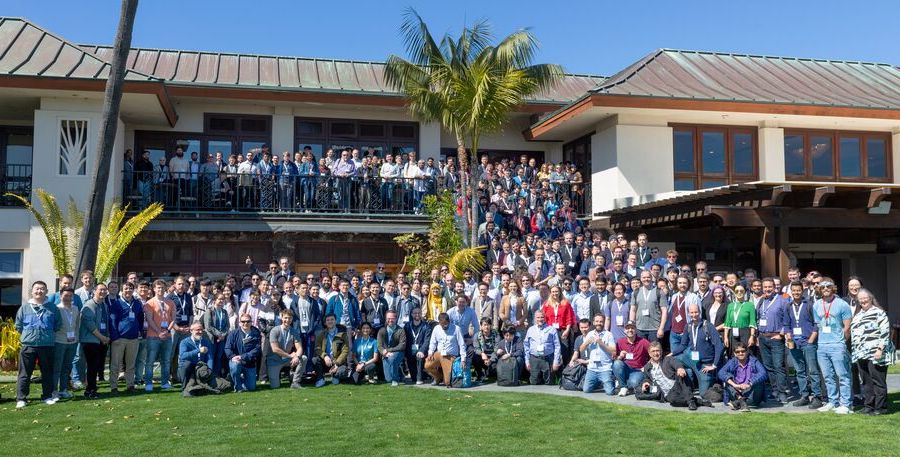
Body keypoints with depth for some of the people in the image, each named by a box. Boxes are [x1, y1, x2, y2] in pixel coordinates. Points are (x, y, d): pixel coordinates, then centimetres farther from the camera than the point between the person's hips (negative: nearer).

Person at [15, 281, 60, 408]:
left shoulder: (52, 308, 4)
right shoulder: (24, 308, 4)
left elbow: (58, 325, 11)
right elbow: (18, 325, 10)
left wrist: (48, 334, 7)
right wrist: (27, 335, 5)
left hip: (47, 345, 1)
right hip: (28, 345, -1)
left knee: (48, 372, 8)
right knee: (24, 373, 1)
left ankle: (47, 396, 19)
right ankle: (21, 399, 7)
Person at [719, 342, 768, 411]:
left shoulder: (754, 361, -1)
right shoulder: (732, 362, 3)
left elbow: (764, 374, -20)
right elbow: (721, 373, -16)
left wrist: (749, 384, -33)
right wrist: (734, 384, -32)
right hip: (736, 393, 1)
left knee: (758, 381, -26)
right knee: (728, 379, -18)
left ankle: (737, 402, -36)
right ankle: (741, 401, -38)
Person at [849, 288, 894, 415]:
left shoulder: (878, 312, -4)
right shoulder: (858, 315, 19)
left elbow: (885, 332, -11)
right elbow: (853, 333, 24)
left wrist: (880, 349, -18)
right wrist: (855, 352, 21)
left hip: (875, 354, -7)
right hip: (861, 355, 7)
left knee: (878, 381, -3)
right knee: (866, 382, 10)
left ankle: (880, 407, 2)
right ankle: (868, 405, 16)